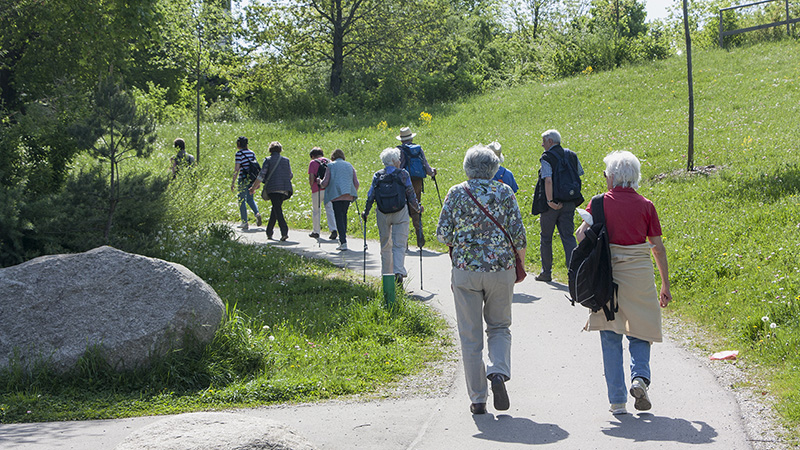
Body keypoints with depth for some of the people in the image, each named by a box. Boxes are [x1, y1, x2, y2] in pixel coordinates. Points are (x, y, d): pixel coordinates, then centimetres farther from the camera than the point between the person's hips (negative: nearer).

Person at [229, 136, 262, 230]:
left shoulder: (239, 153, -9)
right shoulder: (251, 153, 9)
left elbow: (237, 169, -13)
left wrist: (233, 182, -9)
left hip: (243, 179, -6)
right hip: (252, 179, 6)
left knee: (242, 200, 3)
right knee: (250, 199, 20)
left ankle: (244, 223, 2)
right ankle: (257, 213, -5)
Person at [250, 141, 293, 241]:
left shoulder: (268, 160, 2)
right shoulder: (286, 160, 13)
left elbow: (261, 175, -4)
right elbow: (290, 175, 16)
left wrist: (254, 188, 3)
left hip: (273, 188, -4)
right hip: (285, 189, 4)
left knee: (278, 211, -8)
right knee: (276, 209, 16)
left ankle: (284, 232, -23)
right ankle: (269, 232, 22)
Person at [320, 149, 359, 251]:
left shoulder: (331, 166, 4)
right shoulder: (349, 165, 16)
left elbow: (325, 182, -2)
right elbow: (356, 183, 12)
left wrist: (321, 184, 20)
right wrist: (354, 192, 29)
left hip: (336, 194, -4)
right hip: (348, 195, 4)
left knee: (338, 217, -4)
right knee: (344, 215, 19)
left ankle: (343, 242, -12)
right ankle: (342, 238, 21)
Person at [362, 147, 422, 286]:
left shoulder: (377, 176, 1)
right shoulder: (403, 174, -4)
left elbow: (371, 196, 2)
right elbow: (410, 195, -1)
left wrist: (365, 212, 15)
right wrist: (417, 208, 15)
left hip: (382, 214, 3)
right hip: (400, 213, -2)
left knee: (385, 245, 16)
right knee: (399, 245, -3)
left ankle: (386, 275, 21)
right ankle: (398, 272, -22)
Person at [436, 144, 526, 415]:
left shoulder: (456, 193, -1)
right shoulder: (504, 192, -1)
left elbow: (443, 235, -1)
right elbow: (518, 235, -2)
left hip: (465, 270, 0)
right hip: (501, 269, 1)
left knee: (470, 336, 7)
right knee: (499, 327, 18)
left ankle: (478, 399, 9)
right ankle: (499, 372, -9)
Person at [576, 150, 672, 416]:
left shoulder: (601, 202, 0)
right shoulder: (645, 205, 3)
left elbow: (582, 233, -12)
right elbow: (658, 247, 4)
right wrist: (665, 285, 10)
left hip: (607, 272, 0)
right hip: (639, 273, 0)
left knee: (611, 338, 7)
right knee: (639, 334, 15)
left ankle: (617, 400, 5)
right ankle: (640, 377, -11)